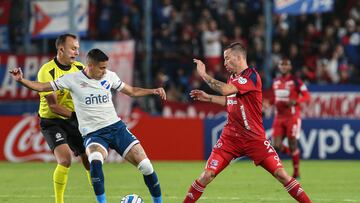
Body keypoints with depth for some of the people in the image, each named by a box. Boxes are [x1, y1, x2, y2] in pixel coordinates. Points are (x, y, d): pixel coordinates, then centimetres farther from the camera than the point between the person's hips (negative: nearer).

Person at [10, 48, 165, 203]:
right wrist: (21, 80, -14)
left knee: (145, 166, -6)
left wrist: (153, 91, 4)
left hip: (116, 127, 3)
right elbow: (43, 87, -1)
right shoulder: (72, 79, -4)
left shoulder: (109, 76, 4)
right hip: (93, 134, -3)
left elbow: (132, 91, 17)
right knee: (95, 161, -37)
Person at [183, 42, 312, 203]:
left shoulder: (251, 75, -15)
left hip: (254, 138, -6)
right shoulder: (233, 77, 10)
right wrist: (208, 98, 16)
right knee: (207, 175, -7)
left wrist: (203, 74, -16)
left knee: (281, 174, -11)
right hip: (231, 136, 6)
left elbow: (225, 90, -27)